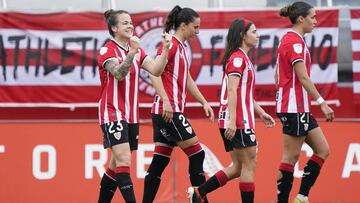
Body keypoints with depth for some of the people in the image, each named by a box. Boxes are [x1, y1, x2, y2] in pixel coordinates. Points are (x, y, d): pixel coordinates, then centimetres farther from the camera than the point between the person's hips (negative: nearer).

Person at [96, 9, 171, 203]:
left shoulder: (137, 50, 11)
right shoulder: (107, 50, -10)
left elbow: (155, 70, -3)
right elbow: (119, 73, -27)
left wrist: (165, 49, -17)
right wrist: (132, 52, -40)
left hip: (131, 116, 7)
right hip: (112, 113, -7)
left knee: (116, 165, 12)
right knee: (124, 161, -19)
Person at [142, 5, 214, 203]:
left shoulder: (181, 47, 18)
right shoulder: (170, 44, -10)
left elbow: (187, 80, 25)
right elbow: (154, 72, -20)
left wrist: (204, 102, 21)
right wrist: (165, 101, -28)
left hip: (171, 111, 9)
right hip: (168, 111, -9)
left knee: (160, 161, 7)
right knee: (196, 154, -7)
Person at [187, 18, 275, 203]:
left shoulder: (243, 58, 19)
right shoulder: (238, 58, -12)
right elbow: (232, 91, -20)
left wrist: (261, 113, 27)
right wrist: (232, 120, -26)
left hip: (238, 121, 10)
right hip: (238, 121, -10)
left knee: (238, 167, 10)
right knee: (249, 165, -5)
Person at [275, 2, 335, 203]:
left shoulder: (289, 39, 16)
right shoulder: (296, 41, -14)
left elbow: (278, 76, 19)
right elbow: (303, 77, -20)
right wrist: (322, 103, -19)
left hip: (300, 108, 10)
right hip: (295, 108, -10)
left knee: (323, 151, 8)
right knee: (291, 157, -5)